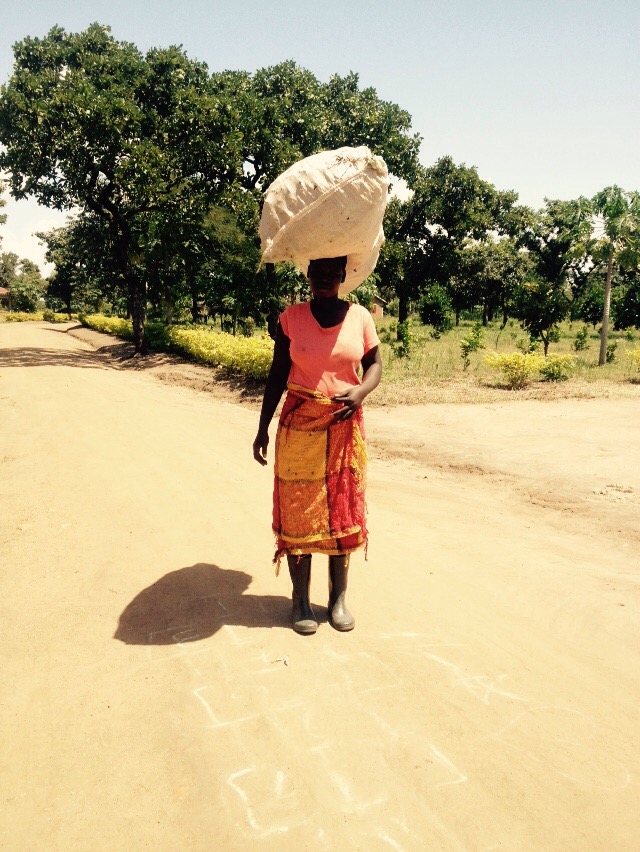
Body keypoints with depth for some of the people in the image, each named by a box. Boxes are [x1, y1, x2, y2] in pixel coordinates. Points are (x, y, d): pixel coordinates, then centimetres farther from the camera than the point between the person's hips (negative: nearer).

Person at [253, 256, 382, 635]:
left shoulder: (360, 316, 1)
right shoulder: (291, 317, -1)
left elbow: (375, 365, 4)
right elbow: (277, 375, 2)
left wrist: (361, 392, -18)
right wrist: (263, 428, 0)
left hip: (345, 426, 1)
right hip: (299, 425, -1)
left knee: (342, 510, 7)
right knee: (298, 511, 3)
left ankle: (339, 597, 21)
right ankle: (301, 599, 17)